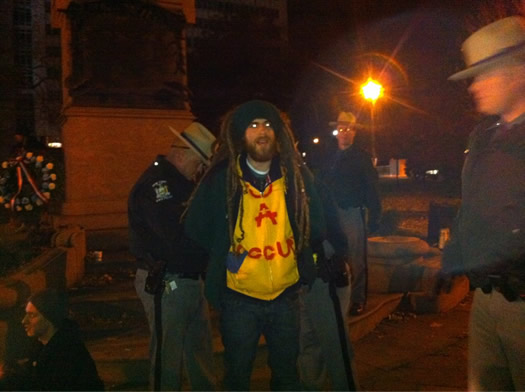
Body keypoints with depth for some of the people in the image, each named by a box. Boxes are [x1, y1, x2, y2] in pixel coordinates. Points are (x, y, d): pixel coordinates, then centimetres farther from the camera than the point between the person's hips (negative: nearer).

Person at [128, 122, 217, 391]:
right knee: (167, 356, 4)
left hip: (191, 280, 9)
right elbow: (179, 235, -27)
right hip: (166, 284, -9)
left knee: (201, 350, 19)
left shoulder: (182, 182, 13)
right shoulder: (154, 183, -18)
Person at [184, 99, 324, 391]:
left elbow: (314, 226, 8)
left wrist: (304, 261, 2)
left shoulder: (296, 174, -3)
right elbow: (195, 229, -1)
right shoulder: (221, 178, -10)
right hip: (239, 298, -2)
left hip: (287, 294, 2)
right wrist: (222, 257, 0)